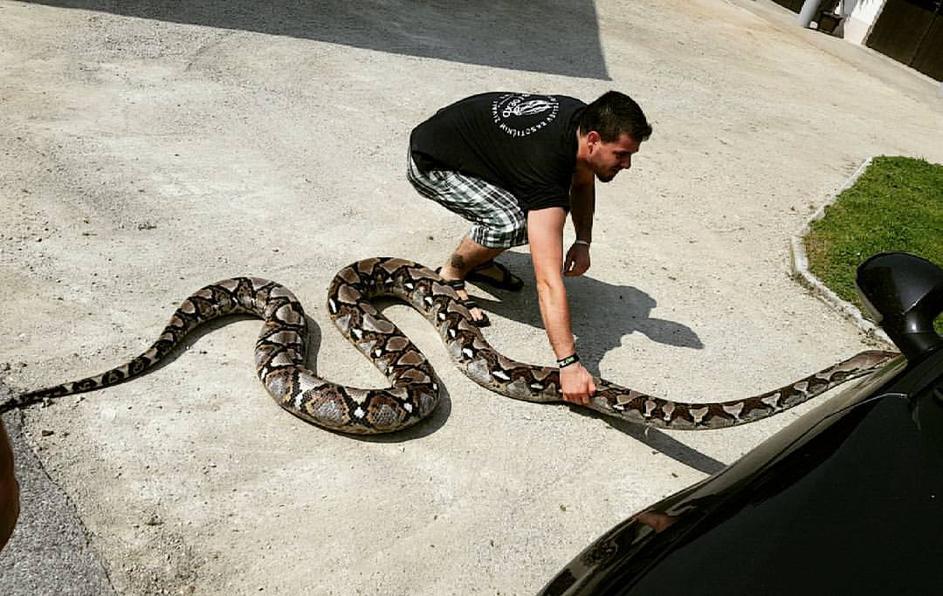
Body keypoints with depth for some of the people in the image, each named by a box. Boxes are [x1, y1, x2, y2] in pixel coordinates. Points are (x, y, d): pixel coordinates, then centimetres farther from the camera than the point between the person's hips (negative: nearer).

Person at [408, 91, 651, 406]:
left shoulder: (585, 119, -12)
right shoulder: (546, 169, -36)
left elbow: (582, 181, 12)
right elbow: (549, 282, -41)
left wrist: (583, 241, -2)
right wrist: (569, 364, -42)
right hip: (430, 163, -8)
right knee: (510, 223, -30)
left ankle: (478, 260, 15)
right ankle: (450, 275, -4)